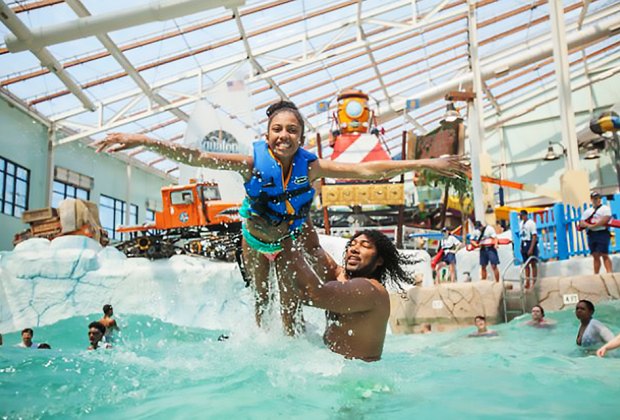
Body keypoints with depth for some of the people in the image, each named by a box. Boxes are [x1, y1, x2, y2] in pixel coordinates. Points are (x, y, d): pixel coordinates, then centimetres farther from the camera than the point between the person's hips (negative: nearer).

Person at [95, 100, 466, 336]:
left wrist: (424, 164, -34)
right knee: (261, 299, 19)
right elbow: (197, 157, -37)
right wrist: (144, 141, -47)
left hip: (291, 240, 0)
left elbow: (365, 170, -31)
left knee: (292, 305, 3)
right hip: (255, 240, 0)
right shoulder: (253, 163, -31)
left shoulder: (310, 167, -29)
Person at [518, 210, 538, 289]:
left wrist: (531, 248, -21)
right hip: (524, 244, 7)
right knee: (526, 264, 9)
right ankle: (527, 282, 15)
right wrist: (521, 246, 9)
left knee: (533, 263, 0)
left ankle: (534, 282, 6)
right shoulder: (521, 223, 10)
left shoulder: (531, 223, -13)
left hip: (531, 244, -7)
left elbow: (534, 236, -16)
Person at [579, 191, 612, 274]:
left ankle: (609, 273, -17)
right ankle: (596, 275, 6)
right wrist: (588, 225, -11)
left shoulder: (605, 208, 4)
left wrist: (593, 225, -13)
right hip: (591, 235, 5)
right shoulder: (587, 211, 20)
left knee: (604, 255, -13)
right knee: (595, 256, 5)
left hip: (602, 233, -5)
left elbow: (605, 219, -12)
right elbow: (581, 223, 11)